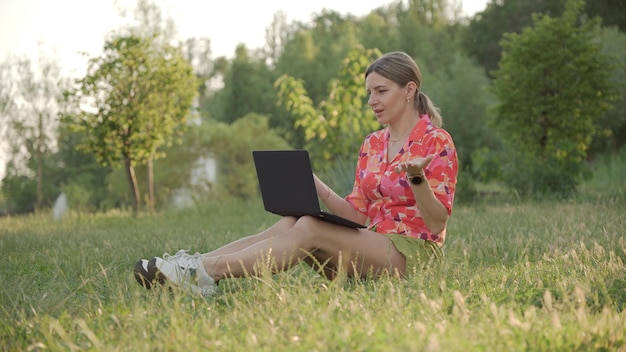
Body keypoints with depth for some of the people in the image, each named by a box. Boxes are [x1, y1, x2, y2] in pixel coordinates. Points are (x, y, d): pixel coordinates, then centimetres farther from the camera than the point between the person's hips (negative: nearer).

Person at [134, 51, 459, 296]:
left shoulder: (437, 141, -6)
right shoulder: (371, 144, 15)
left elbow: (437, 223, -12)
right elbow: (359, 214, 12)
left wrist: (416, 178, -29)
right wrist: (316, 188, -1)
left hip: (414, 251, -6)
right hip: (373, 246, 6)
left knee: (308, 229, -27)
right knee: (290, 223, -20)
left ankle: (208, 272, -35)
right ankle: (196, 263, -33)